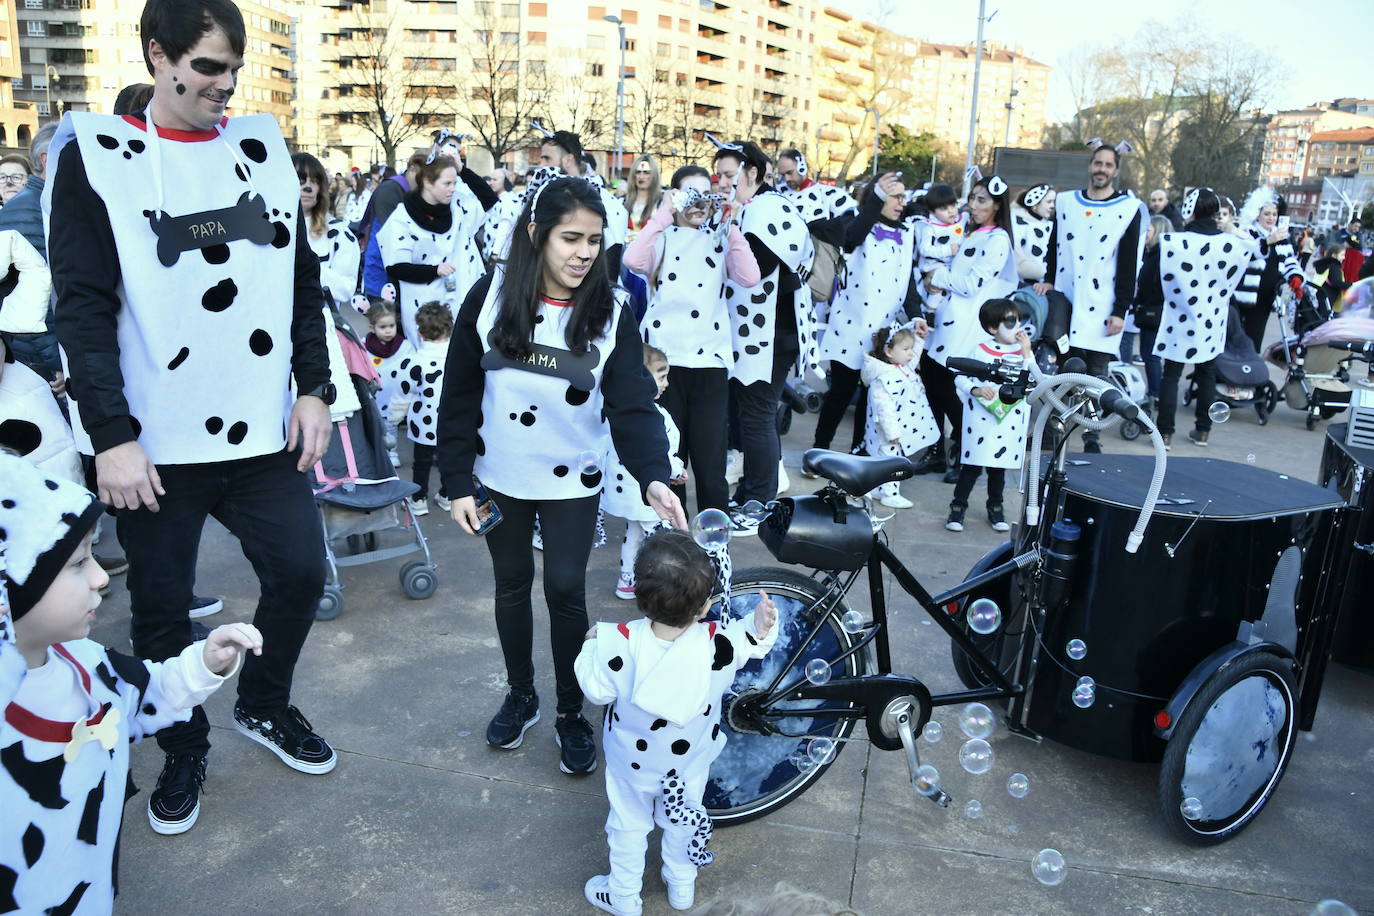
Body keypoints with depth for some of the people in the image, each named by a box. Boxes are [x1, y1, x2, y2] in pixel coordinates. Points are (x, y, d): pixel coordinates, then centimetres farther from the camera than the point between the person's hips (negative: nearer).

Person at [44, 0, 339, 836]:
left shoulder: (263, 147, 8)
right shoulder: (96, 157, -3)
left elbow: (302, 280, 9)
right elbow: (84, 307, -8)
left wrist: (314, 389, 2)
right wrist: (111, 435, -15)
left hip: (262, 427, 3)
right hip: (157, 439, -3)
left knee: (300, 570, 5)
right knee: (162, 605, 8)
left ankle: (265, 706, 33)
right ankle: (185, 751, 31)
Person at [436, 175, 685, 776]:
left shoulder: (612, 315, -12)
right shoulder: (490, 297, -11)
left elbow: (633, 405, -18)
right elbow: (460, 395, -6)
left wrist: (653, 475, -36)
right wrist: (457, 482, -7)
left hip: (572, 482, -1)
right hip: (499, 478, 1)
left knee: (566, 589, 2)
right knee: (512, 585, 15)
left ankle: (572, 712, 24)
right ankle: (521, 695, 37)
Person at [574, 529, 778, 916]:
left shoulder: (621, 643, -36)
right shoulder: (716, 644, -32)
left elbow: (597, 690, -18)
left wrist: (592, 644, -5)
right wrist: (760, 623, -27)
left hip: (632, 761, -1)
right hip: (689, 761, 2)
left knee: (628, 825, 24)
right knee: (682, 819, 29)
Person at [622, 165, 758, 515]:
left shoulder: (721, 239, 11)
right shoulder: (662, 235, 8)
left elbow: (750, 278, -8)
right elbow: (633, 261, -15)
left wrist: (730, 225, -7)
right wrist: (663, 213, -11)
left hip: (710, 358, 1)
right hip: (663, 356, 0)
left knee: (710, 455, 0)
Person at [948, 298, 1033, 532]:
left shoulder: (1024, 352, 3)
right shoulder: (979, 350, -3)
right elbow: (960, 378, 0)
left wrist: (1026, 353, -14)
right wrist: (975, 390, -18)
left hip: (1009, 422, 3)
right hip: (980, 420, -2)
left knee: (998, 466, 14)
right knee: (972, 465, 0)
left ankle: (995, 508, 29)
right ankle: (958, 506, 13)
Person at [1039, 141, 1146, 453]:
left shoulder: (1129, 209, 1)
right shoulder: (1066, 203, 10)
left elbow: (1129, 265, -2)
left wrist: (1120, 310, -7)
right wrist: (1049, 280, 4)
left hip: (1101, 307, -2)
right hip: (1065, 302, 3)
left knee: (1096, 373, -2)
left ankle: (1092, 437, 4)